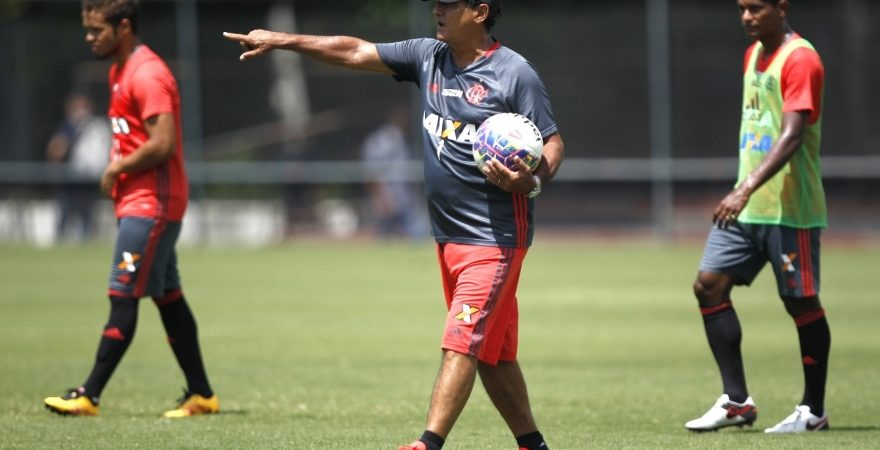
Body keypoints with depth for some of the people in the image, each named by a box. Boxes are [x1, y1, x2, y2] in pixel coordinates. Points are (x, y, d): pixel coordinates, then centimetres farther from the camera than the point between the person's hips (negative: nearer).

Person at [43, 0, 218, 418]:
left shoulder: (147, 74, -17)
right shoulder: (120, 72, 16)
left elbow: (162, 144, -24)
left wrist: (116, 169, -13)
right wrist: (118, 170, 7)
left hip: (150, 204, -10)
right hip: (138, 202, 10)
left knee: (123, 297, -10)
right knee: (168, 297, 11)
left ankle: (89, 395, -11)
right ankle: (201, 394, 15)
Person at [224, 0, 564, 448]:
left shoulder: (516, 74, -10)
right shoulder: (428, 57, 8)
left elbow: (553, 144, -7)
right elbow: (354, 52, 11)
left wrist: (531, 182, -27)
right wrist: (281, 40, 8)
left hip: (496, 238, -7)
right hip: (447, 237, 7)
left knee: (461, 344, -15)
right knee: (491, 353, 11)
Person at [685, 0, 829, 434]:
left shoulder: (800, 60, -14)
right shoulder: (754, 55, 13)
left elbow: (792, 136, -24)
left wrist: (747, 189, -33)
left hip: (789, 207, -9)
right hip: (746, 205, 9)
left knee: (801, 301, 0)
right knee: (709, 284, 0)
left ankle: (813, 411, 10)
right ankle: (736, 401, 3)